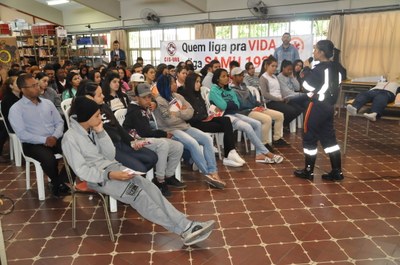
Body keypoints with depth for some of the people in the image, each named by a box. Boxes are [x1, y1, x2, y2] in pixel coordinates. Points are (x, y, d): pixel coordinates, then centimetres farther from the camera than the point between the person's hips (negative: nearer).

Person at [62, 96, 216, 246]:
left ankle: (187, 226, -24)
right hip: (96, 177, -6)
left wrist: (100, 132, -8)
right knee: (137, 194, -26)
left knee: (149, 188, -18)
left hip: (113, 167, 6)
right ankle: (183, 230, -23)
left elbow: (110, 155, 2)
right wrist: (110, 175, -27)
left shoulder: (93, 129, 7)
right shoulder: (70, 138, -12)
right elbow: (81, 171, -16)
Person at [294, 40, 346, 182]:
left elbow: (307, 86, -15)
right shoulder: (335, 68, 9)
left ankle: (308, 171, 12)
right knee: (329, 137, 13)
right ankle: (337, 172, 16)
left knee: (309, 138, 3)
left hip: (317, 107, -8)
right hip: (329, 106, 9)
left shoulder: (319, 69, -17)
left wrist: (306, 69, -5)